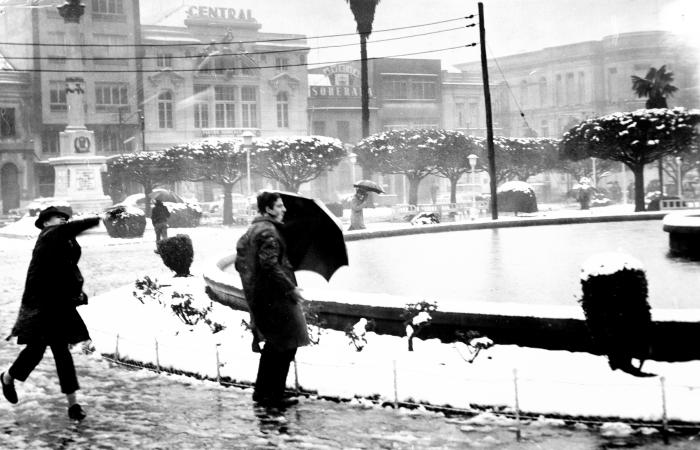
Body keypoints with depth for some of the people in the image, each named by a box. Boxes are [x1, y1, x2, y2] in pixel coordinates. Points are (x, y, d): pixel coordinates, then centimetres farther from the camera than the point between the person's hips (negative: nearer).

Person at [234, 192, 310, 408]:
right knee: (285, 344, -4)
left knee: (273, 344, 19)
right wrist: (290, 288, -20)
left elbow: (240, 262, 21)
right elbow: (270, 265, -25)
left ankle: (262, 392, 25)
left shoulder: (252, 230, 16)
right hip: (274, 297, -11)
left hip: (256, 295, 11)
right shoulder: (268, 232, -16)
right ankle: (274, 395, -1)